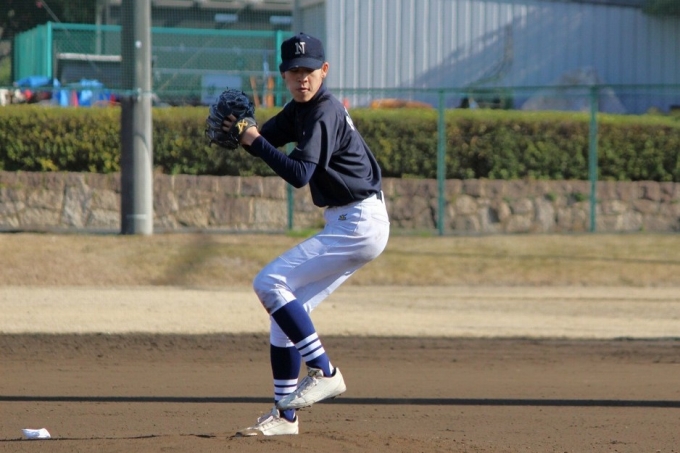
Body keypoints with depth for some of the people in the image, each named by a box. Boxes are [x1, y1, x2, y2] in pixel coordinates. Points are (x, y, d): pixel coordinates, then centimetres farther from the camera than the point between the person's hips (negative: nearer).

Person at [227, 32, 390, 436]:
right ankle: (285, 415, 14)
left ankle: (324, 372, -13)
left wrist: (256, 142, -24)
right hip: (350, 225, 10)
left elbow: (300, 174, -27)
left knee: (270, 283, -14)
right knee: (286, 310, 10)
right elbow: (264, 141, 10)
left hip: (359, 226, -10)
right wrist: (237, 130, -11)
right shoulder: (300, 110, 12)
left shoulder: (324, 113, -17)